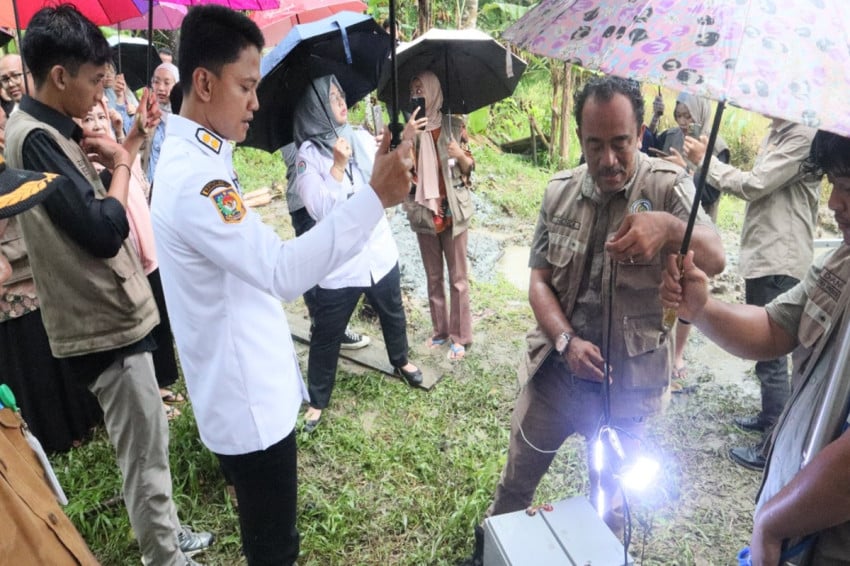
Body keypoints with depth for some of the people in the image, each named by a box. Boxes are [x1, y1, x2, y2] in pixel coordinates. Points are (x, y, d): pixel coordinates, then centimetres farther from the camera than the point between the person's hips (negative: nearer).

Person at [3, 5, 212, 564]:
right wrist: (119, 166, -10)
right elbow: (104, 230, -26)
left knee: (149, 438, 21)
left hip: (112, 309, 10)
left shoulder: (50, 129, 10)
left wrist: (131, 145, 6)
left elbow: (95, 201, 15)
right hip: (104, 321, -10)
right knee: (146, 450, 3)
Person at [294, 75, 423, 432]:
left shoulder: (362, 138, 2)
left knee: (392, 313, 25)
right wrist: (337, 167, -25)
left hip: (380, 251, 5)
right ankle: (317, 399, 26)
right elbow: (320, 210, -20)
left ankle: (401, 361, 51)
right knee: (327, 334, 8)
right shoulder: (308, 155, -12)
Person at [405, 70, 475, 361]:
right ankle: (440, 330, 25)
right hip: (424, 211, 3)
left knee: (458, 276, 2)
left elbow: (470, 167, 4)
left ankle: (460, 336, 11)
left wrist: (460, 154, -17)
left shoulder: (453, 125, -1)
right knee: (433, 276, 12)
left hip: (453, 209, -2)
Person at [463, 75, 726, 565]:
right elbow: (540, 280, 0)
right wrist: (566, 341, -16)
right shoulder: (560, 191, -2)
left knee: (610, 496, 18)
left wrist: (669, 228, -51)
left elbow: (715, 260, -29)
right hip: (555, 370, 3)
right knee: (518, 476, 20)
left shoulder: (668, 186, -13)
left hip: (628, 382, -3)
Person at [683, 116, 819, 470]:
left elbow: (753, 185, -19)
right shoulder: (775, 134, 13)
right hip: (762, 256, 10)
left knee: (770, 355, -4)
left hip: (779, 263, -10)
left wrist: (706, 160, -10)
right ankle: (770, 417, 38)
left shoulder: (803, 138, -16)